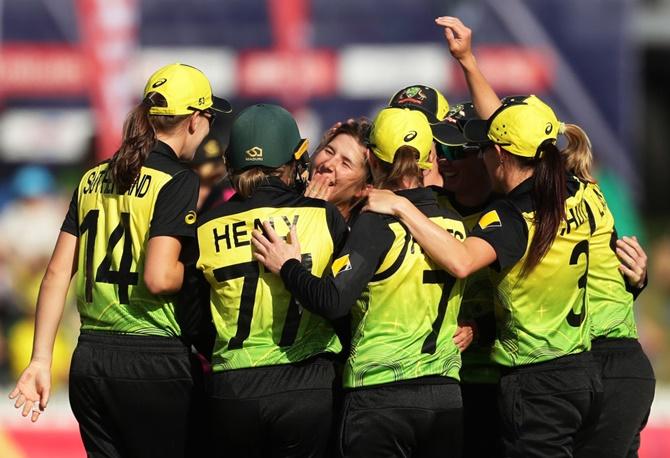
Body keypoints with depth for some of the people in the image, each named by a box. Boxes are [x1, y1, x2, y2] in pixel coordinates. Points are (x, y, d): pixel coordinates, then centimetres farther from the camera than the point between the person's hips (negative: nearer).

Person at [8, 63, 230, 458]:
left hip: (89, 361, 6)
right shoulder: (178, 181, -9)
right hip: (152, 361, -6)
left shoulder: (93, 180, 11)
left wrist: (41, 360, 9)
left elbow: (58, 273, 8)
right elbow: (159, 278, -19)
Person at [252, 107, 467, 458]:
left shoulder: (377, 224, -12)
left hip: (380, 396, -5)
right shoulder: (454, 224, 4)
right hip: (445, 397, 5)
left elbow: (332, 302, -21)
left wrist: (288, 267, -7)